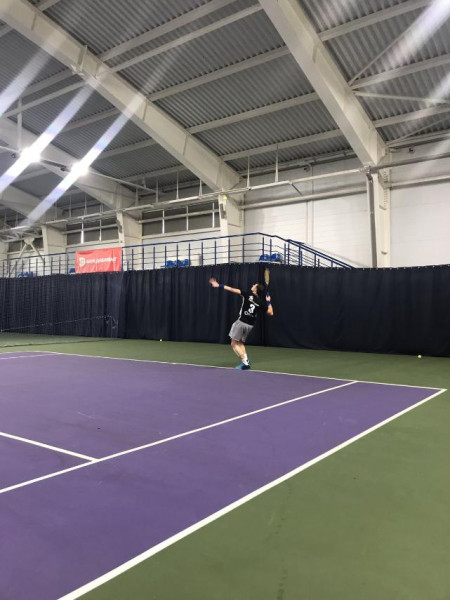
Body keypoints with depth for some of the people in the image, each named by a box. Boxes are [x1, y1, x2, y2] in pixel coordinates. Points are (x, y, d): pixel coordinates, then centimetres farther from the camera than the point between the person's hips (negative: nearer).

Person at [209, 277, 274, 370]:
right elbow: (271, 313, 7)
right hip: (250, 325, 5)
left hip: (241, 322, -5)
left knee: (234, 344, 3)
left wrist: (219, 285, -7)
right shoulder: (261, 302, 2)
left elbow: (232, 290, -11)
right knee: (240, 343, 21)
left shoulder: (248, 294, -8)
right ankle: (245, 362, 8)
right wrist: (268, 302, 16)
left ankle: (245, 361, -8)